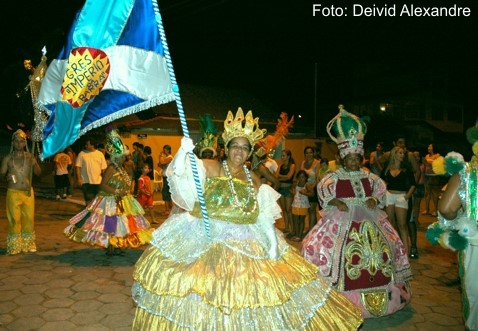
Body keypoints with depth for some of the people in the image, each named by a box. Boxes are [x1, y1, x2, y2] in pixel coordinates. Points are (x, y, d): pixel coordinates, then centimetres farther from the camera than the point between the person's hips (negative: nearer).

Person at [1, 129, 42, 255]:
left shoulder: (30, 156, 5)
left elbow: (38, 173, 2)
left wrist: (34, 163, -15)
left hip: (28, 192, 2)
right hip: (13, 193, -2)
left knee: (29, 218, 4)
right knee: (14, 219, -2)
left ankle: (28, 244, 18)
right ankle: (14, 247, 9)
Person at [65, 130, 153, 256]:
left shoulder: (121, 168, 10)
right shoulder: (111, 169, -16)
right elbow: (102, 185, -22)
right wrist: (117, 192, -27)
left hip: (121, 201, 9)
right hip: (111, 201, -9)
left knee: (120, 225, 12)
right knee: (110, 225, -2)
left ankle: (117, 247, 21)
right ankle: (110, 249, 6)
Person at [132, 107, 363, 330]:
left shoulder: (254, 182, 8)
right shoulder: (209, 168, -3)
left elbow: (264, 219, 7)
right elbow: (179, 175, -18)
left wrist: (273, 244, -2)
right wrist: (184, 152, -35)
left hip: (245, 245, 3)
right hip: (206, 239, -3)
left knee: (247, 290, 6)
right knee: (204, 287, -4)